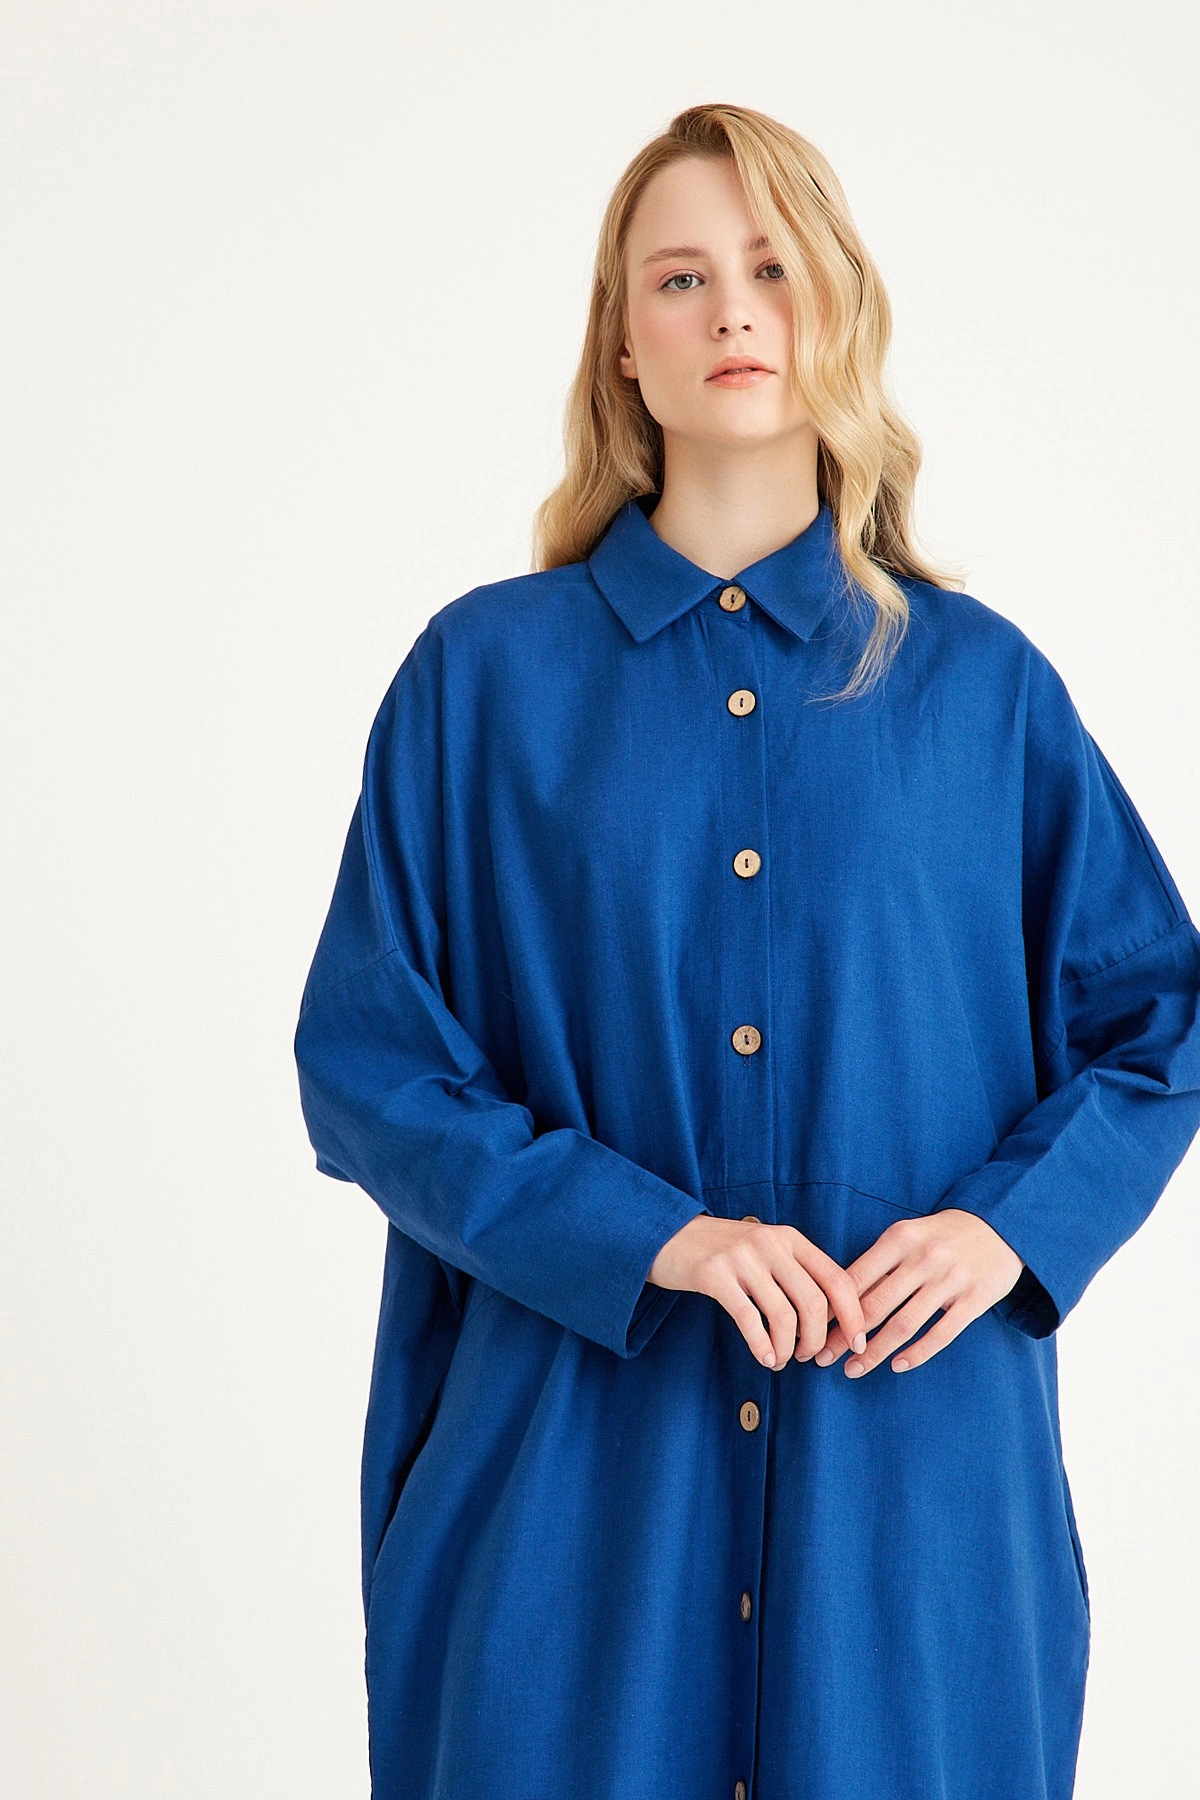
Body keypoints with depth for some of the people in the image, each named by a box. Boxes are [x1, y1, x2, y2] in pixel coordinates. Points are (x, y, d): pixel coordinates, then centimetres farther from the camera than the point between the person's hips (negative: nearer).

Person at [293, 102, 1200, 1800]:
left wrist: (1011, 1226, -9)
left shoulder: (980, 681, 4)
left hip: (911, 1454, 1)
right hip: (581, 1464, -1)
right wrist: (643, 1233, -14)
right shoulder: (486, 673, 1)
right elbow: (363, 1057, -2)